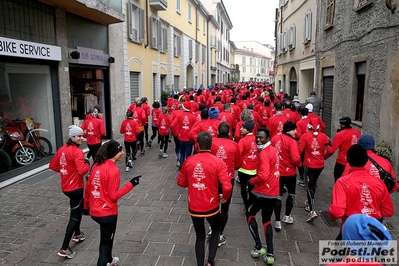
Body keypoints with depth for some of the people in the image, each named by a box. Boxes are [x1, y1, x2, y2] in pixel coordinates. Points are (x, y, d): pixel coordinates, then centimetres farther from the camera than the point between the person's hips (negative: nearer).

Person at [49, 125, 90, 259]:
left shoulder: (62, 149, 5)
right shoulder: (77, 152, -21)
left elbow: (52, 165, 12)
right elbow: (82, 170, -29)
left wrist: (65, 170, 12)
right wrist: (87, 164, -10)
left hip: (65, 186, 9)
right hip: (75, 187, -9)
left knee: (79, 207, 29)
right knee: (74, 216, 0)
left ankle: (77, 234, 45)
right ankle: (64, 249, 1)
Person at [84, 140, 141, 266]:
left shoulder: (97, 165, 2)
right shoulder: (113, 170, -20)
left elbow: (88, 188, 9)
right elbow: (114, 195, -20)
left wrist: (86, 206, 21)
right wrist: (131, 184, -16)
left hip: (94, 211, 8)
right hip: (107, 213, -8)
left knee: (107, 237, 31)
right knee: (105, 242, 9)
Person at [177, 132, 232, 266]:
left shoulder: (188, 161, -7)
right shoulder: (218, 162, -16)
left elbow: (181, 182, 5)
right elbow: (227, 187, -21)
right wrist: (224, 197, 0)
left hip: (194, 207, 2)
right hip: (211, 207, -2)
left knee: (200, 236, 22)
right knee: (216, 230, 27)